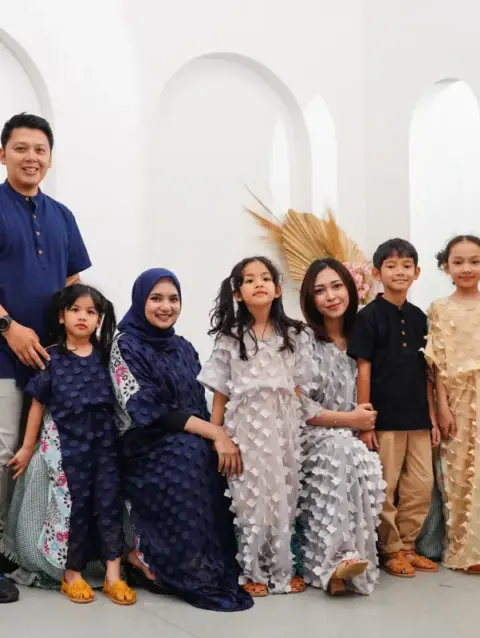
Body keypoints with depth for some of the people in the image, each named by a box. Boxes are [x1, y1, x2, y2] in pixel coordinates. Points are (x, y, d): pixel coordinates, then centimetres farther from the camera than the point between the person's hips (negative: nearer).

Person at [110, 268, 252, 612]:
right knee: (193, 453, -34)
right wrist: (214, 433, -23)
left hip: (195, 446, 6)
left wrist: (218, 436, -9)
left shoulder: (184, 348, 15)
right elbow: (148, 410, -16)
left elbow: (200, 406, 14)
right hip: (147, 448, -6)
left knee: (220, 460, -23)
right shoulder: (126, 347, -5)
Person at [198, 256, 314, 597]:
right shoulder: (230, 337, 1)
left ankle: (282, 569, 18)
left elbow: (296, 388, 8)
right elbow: (220, 392, 2)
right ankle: (253, 571, 13)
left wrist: (298, 429, 4)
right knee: (250, 496, 1)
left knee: (283, 494, 6)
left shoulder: (292, 335, 6)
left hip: (283, 422, 2)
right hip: (245, 423, -2)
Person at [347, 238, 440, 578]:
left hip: (417, 418, 5)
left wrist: (432, 417, 10)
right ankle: (392, 550, 18)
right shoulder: (369, 316, -5)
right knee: (384, 490, 3)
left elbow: (425, 372, 13)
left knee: (422, 486, 9)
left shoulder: (418, 317, 10)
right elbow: (363, 370, -8)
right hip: (384, 418, -5)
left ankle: (407, 546, 24)